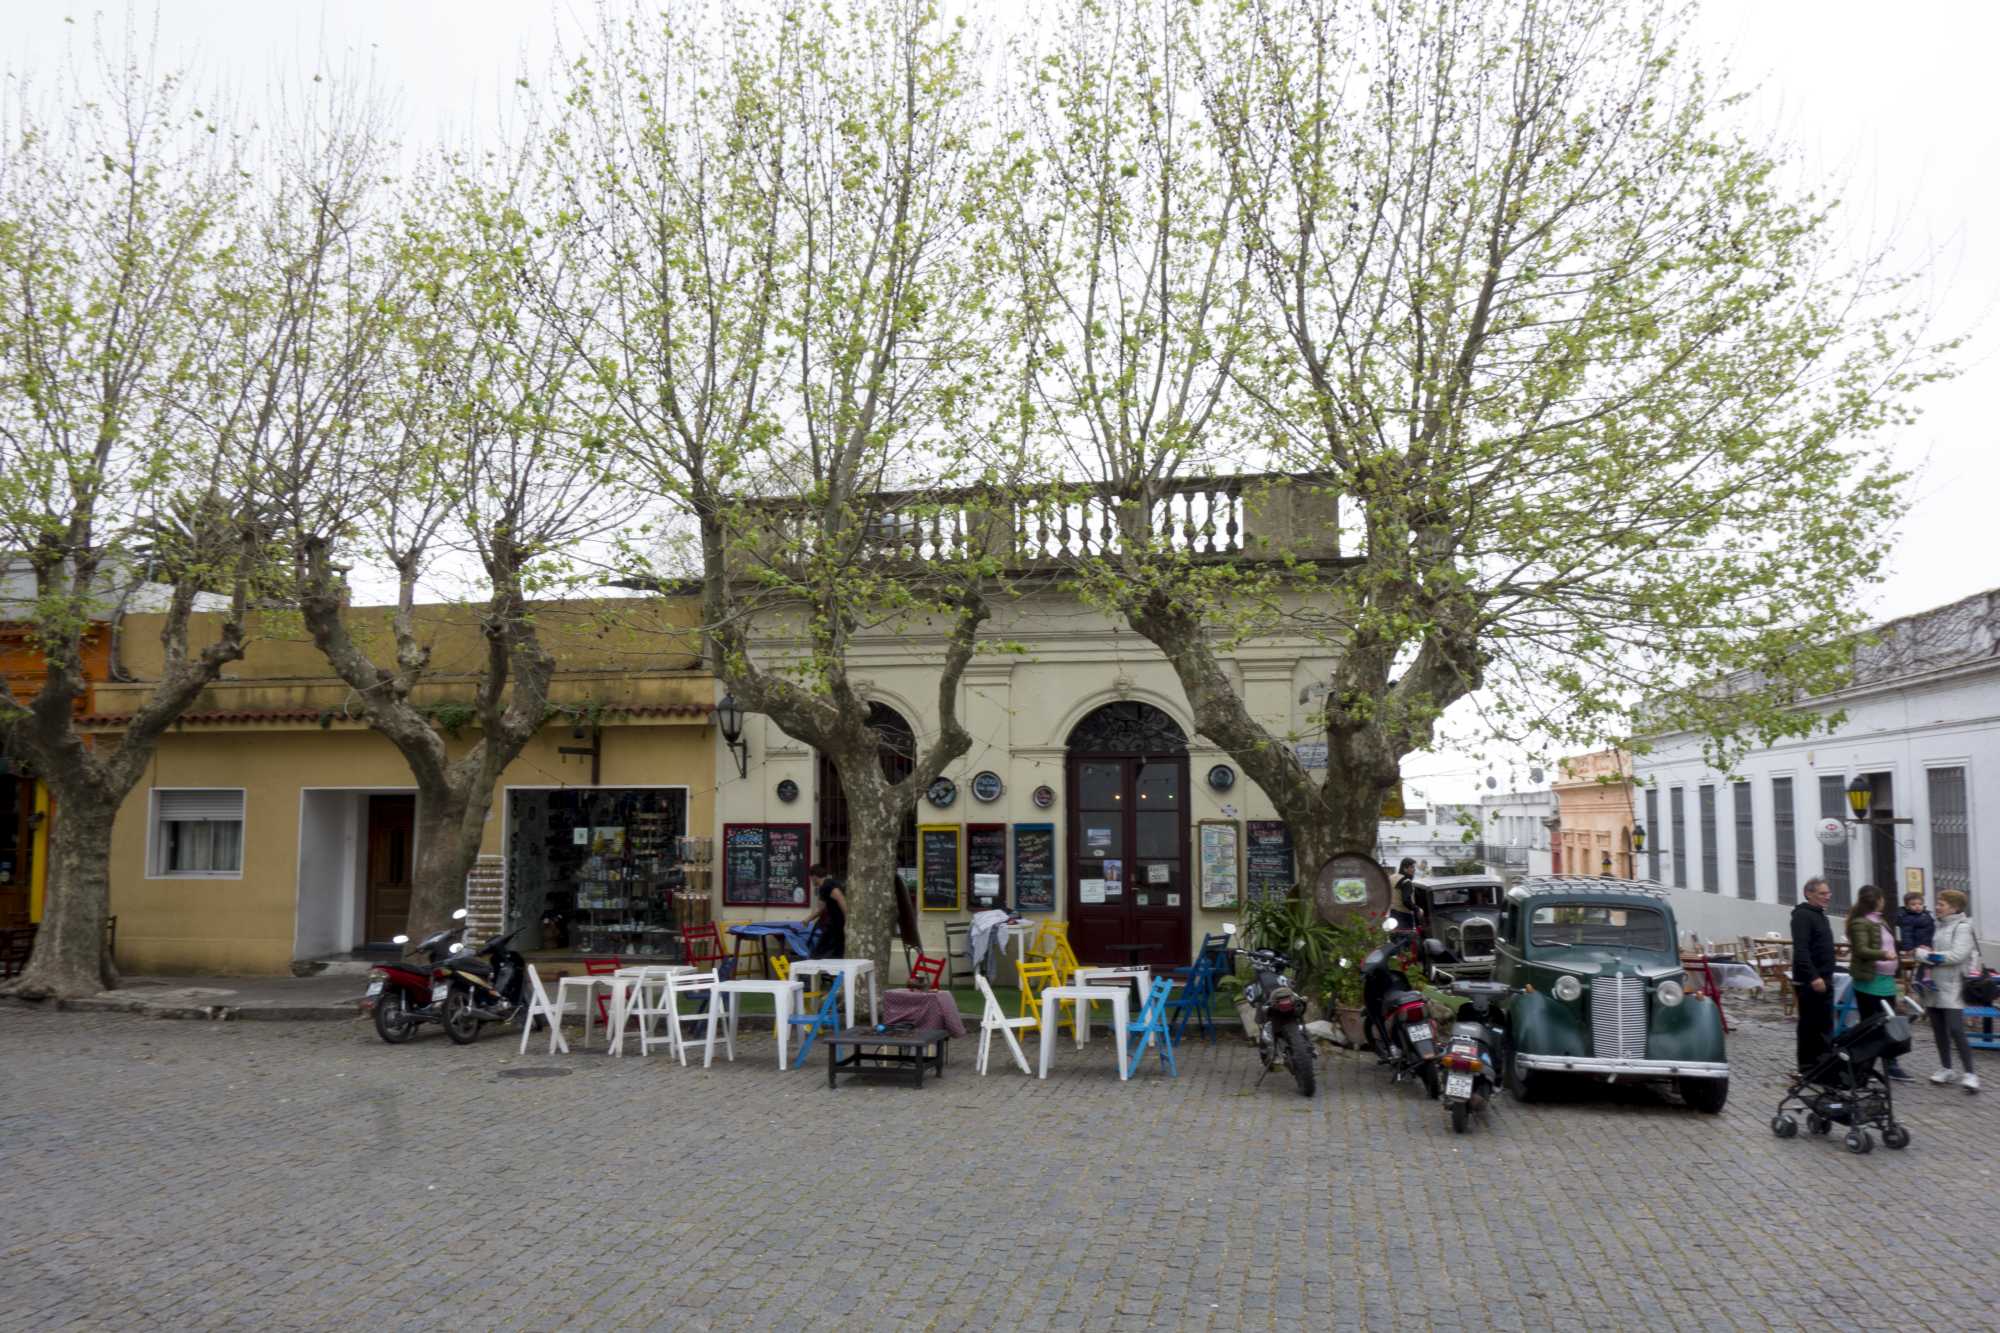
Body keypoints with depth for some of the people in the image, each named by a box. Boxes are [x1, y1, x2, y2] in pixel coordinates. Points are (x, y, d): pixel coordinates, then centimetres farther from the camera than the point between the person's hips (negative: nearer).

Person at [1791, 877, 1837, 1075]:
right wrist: (1813, 977, -27)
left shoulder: (1821, 916, 18)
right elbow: (1801, 950, -22)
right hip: (1809, 981, -9)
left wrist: (1827, 976, 20)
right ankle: (1807, 1066, 2)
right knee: (1809, 1025, -4)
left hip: (1824, 979, 9)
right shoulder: (1802, 915, -12)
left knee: (1825, 1025, 10)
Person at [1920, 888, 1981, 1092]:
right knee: (1938, 1029, 11)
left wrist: (1925, 954, -15)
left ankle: (1970, 1074, -7)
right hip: (1935, 986, 8)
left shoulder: (1963, 927, -9)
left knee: (1955, 1030, -13)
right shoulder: (1939, 926, 14)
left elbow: (1957, 955, -19)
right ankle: (1947, 1069, 22)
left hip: (1952, 987, -8)